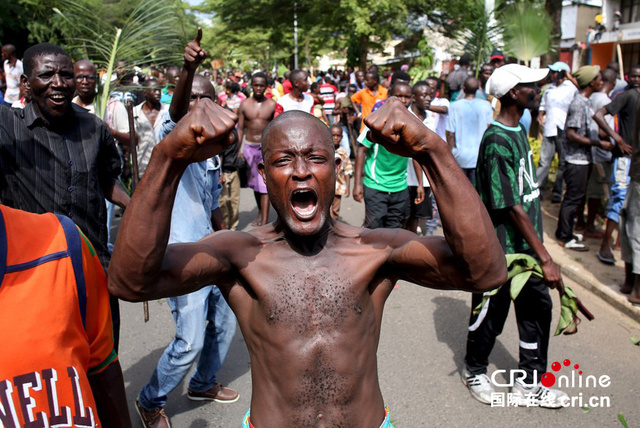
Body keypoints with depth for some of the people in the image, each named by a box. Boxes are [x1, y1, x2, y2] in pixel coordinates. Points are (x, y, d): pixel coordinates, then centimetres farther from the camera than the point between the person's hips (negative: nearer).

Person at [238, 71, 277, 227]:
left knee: (265, 184, -10)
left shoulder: (272, 105, -2)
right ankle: (261, 211, 35)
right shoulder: (245, 104, 2)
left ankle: (264, 221, -11)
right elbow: (240, 128, 5)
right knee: (254, 182, 14)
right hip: (249, 146, 3)